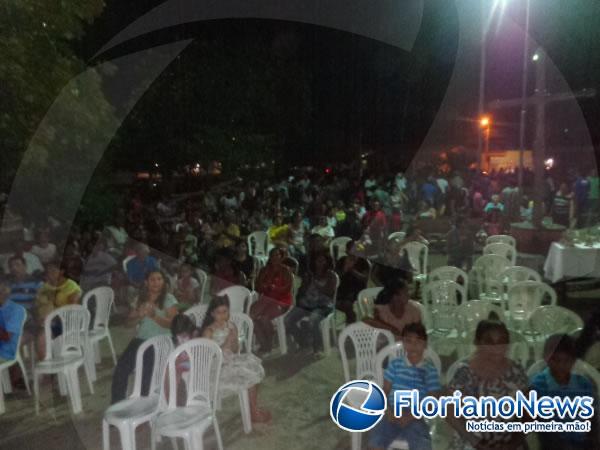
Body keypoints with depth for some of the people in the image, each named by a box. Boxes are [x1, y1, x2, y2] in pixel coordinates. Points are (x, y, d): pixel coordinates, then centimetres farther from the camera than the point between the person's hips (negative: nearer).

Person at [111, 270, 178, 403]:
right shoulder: (141, 298, 13)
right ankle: (116, 403, 2)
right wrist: (139, 315, -11)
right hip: (140, 339, 5)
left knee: (146, 370, -25)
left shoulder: (169, 300, -1)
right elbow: (130, 321, 12)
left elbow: (171, 323, -10)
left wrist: (154, 316, -25)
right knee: (121, 366, -15)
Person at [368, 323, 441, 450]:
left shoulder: (430, 370, 0)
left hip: (415, 419, -1)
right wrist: (388, 411, -11)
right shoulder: (395, 364, 5)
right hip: (393, 415, 1)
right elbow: (384, 392, 8)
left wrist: (410, 416, -13)